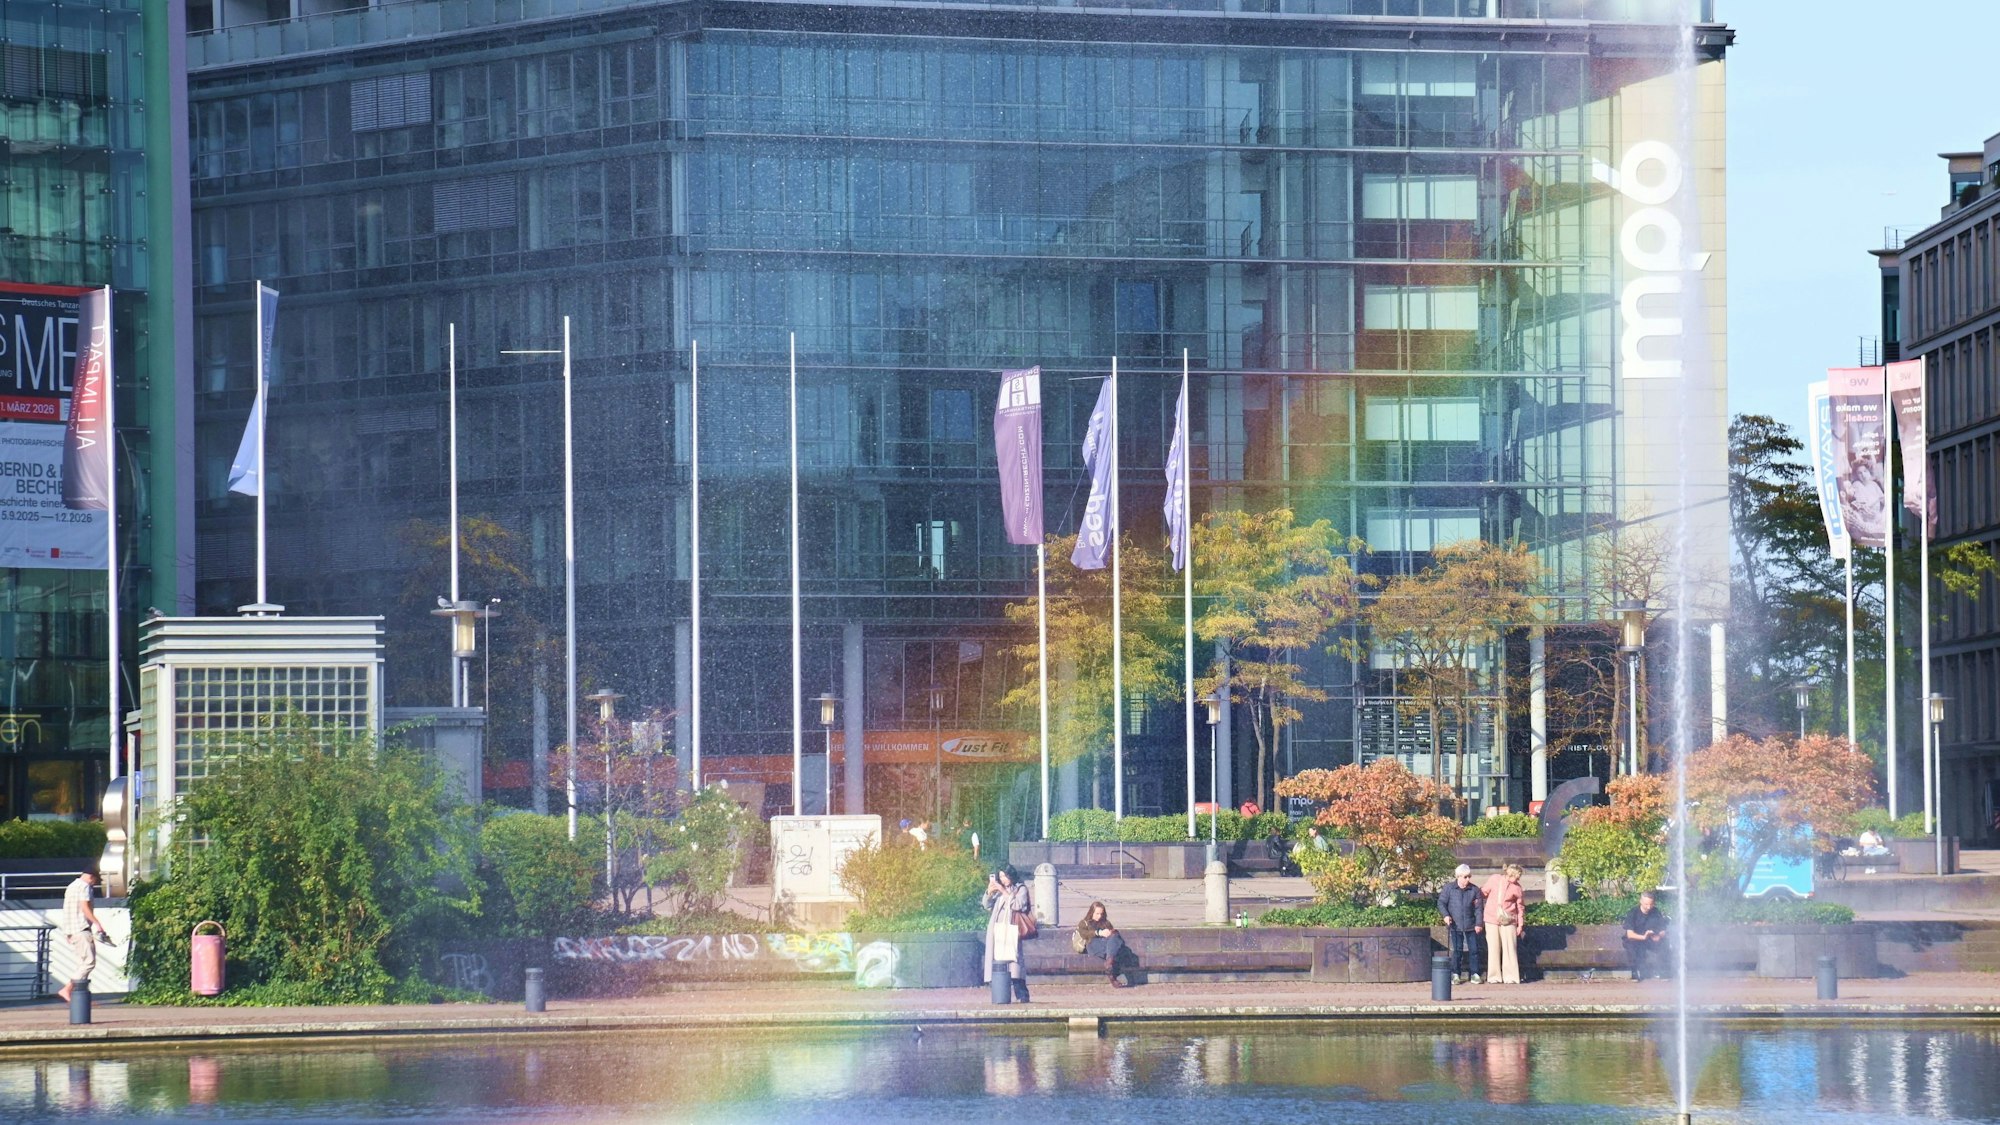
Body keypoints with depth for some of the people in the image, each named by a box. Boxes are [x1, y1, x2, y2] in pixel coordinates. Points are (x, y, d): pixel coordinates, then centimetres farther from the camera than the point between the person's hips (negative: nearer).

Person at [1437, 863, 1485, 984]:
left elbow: (1478, 908, 4)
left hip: (1471, 925, 2)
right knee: (1457, 950, 0)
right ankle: (1456, 974, 8)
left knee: (1474, 949, 1)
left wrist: (1479, 923, -5)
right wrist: (1446, 915, -15)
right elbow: (1441, 903, 1)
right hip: (1456, 925, -2)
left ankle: (1474, 973, 9)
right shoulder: (1449, 888, 0)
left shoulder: (1474, 890, 4)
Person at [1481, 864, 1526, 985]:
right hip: (1491, 918, 0)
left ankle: (1510, 976, 2)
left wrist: (1520, 924, 7)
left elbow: (1520, 906, 7)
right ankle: (1494, 976, 9)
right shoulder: (1494, 879, -3)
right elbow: (1484, 892, 9)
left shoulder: (1516, 887, -1)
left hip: (1508, 920, 0)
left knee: (1509, 947, -3)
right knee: (1493, 947, 3)